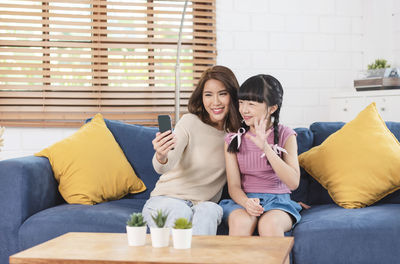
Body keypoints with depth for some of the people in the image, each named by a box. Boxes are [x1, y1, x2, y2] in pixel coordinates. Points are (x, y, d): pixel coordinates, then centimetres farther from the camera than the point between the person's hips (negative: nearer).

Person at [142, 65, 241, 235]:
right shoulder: (190, 123, -10)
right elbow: (163, 167, -21)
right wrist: (161, 157, -45)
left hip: (203, 204, 3)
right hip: (165, 200, -2)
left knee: (210, 209, -32)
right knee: (180, 210, -36)